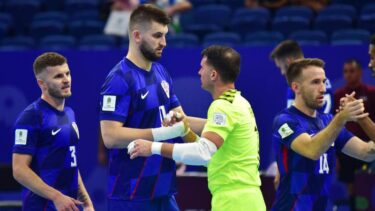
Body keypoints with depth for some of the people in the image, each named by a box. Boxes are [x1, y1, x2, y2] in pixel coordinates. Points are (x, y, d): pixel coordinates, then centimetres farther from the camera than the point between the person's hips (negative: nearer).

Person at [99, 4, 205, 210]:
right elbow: (111, 136, -22)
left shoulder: (161, 73, 11)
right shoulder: (119, 79, -15)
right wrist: (165, 132, -22)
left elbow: (180, 121, 15)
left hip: (163, 191, 8)